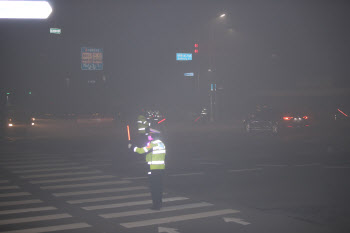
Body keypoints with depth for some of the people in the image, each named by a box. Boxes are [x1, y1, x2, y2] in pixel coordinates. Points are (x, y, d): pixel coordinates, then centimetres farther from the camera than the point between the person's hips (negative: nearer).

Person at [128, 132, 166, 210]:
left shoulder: (153, 144, -13)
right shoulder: (161, 143, 13)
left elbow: (143, 150, -15)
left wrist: (133, 147, -2)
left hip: (154, 168, -8)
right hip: (161, 168, 8)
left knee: (154, 187, -2)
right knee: (159, 186, 14)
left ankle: (156, 205, 0)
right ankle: (159, 203, 21)